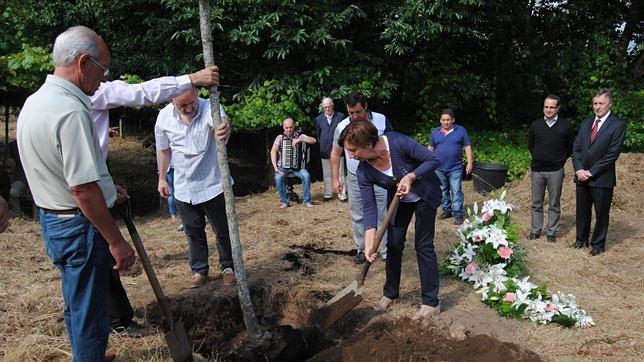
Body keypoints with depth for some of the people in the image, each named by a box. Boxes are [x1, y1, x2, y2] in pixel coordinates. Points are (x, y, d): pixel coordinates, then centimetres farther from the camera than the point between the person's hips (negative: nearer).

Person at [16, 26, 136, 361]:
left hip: (51, 218, 10)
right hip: (79, 224, -10)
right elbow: (82, 189, -27)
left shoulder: (34, 102, 7)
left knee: (77, 304, 26)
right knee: (89, 313, 5)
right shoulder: (71, 111, -25)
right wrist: (116, 241, -19)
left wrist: (104, 188, 22)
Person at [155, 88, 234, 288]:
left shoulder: (209, 108, -20)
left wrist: (225, 128, -68)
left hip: (213, 185, -2)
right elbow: (163, 150, 7)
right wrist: (161, 178, 13)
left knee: (223, 230, 10)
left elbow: (222, 119, -44)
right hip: (183, 189, 3)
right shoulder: (164, 117, -8)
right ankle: (199, 271, 30)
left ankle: (228, 267, 29)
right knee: (194, 233, 14)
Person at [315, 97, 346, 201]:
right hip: (325, 151, 2)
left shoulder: (340, 116, -2)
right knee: (326, 174, 9)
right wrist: (323, 145, 9)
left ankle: (342, 194, 9)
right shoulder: (319, 119, 6)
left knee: (340, 173, 2)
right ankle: (328, 194, 19)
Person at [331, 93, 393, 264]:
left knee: (384, 215, 3)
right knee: (358, 217, 9)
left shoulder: (382, 121, -9)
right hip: (355, 179, 2)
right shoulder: (342, 127, -5)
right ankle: (362, 249, 23)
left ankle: (387, 250, 15)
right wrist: (335, 179, 2)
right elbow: (335, 154, 6)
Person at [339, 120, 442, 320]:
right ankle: (390, 293, 24)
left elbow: (434, 160, -25)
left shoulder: (398, 143, -34)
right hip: (398, 198, 4)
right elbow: (369, 208, -21)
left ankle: (431, 303, 3)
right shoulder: (364, 172, -22)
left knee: (423, 244, -6)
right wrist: (369, 243, -30)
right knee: (394, 244, 4)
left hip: (425, 194, -4)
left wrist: (410, 176, -40)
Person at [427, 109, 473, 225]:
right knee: (442, 191, 11)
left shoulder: (461, 130, 2)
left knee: (456, 191, -5)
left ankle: (458, 214, 0)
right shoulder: (435, 132, 7)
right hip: (439, 168, 3)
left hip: (455, 168, -3)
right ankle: (446, 210, 24)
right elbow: (430, 148, 13)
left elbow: (467, 147, 4)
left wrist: (470, 163, -1)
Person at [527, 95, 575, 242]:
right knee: (536, 203, 9)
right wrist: (538, 158, 12)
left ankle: (551, 232, 14)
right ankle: (535, 230, 18)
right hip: (537, 170, 2)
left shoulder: (566, 126, -2)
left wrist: (561, 160, 5)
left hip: (555, 171, -2)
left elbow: (570, 147, 9)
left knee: (554, 204, 5)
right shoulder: (535, 125, 4)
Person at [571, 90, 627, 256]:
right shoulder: (586, 123, 10)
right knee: (582, 211, 15)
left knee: (601, 213, 7)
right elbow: (576, 148, 9)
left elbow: (612, 154, -14)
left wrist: (591, 172, -14)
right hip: (582, 177, 5)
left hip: (602, 179, -5)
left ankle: (598, 243, 21)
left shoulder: (618, 125, -8)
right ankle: (581, 239, 30)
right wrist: (579, 170, -5)